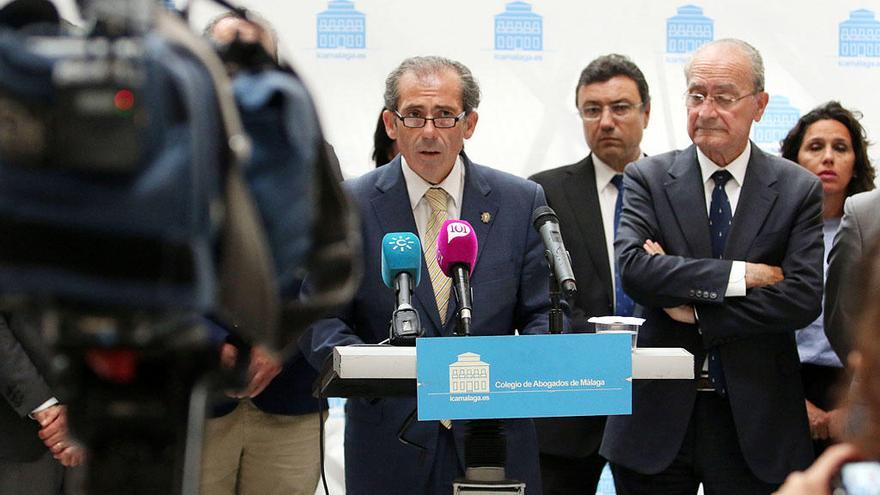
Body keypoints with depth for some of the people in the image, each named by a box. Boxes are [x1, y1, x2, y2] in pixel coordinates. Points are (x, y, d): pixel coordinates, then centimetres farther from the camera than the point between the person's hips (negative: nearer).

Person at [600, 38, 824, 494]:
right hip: (659, 416, 0)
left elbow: (804, 298, -10)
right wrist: (741, 274, -18)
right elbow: (633, 269, -14)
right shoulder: (647, 179, 3)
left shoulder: (798, 190, 2)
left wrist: (695, 311, -14)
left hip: (755, 422, 0)